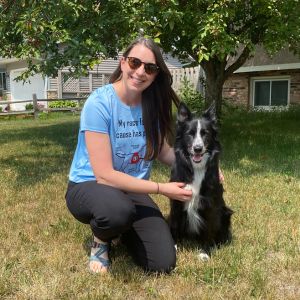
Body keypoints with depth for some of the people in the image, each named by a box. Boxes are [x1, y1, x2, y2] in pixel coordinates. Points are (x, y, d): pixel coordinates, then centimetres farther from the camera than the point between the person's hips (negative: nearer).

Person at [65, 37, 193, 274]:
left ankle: (121, 229, 20)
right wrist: (161, 189, -21)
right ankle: (101, 240, -3)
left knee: (163, 264, -10)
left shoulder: (152, 104, -4)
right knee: (119, 210, -41)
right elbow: (105, 175, -24)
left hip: (132, 189, 5)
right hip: (89, 186, -4)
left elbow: (164, 151, 7)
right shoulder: (99, 103, -22)